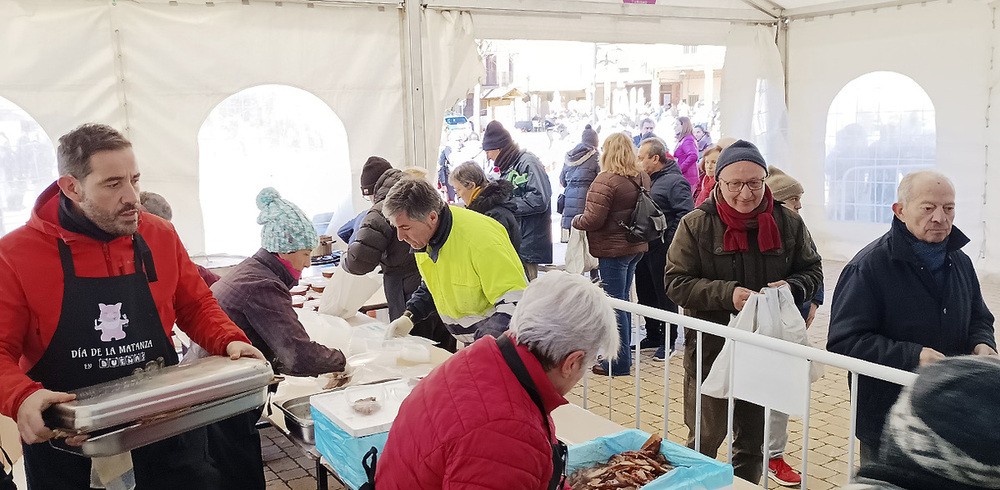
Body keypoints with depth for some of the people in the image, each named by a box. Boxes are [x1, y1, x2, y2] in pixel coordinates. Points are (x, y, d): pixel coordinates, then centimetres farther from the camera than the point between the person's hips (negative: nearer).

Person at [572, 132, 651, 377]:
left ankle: (620, 363, 8)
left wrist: (576, 220, -3)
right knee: (622, 301, 19)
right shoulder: (642, 178, 7)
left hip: (613, 249, -8)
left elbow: (593, 219, -22)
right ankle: (623, 354, 30)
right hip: (636, 247, 9)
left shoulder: (607, 180, -20)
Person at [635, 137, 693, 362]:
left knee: (665, 297, 1)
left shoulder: (675, 181, -14)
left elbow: (686, 215, -21)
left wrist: (670, 242, -20)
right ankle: (653, 336, 30)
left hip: (661, 250, -9)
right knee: (645, 294, 16)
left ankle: (668, 342, 13)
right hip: (644, 247, 9)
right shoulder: (647, 179, 13)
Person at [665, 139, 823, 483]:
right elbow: (676, 283, -9)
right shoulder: (696, 225, -6)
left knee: (754, 439, 18)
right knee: (705, 437, 6)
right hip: (710, 348, -3)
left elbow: (812, 271, 12)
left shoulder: (788, 223, 2)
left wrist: (792, 287, -12)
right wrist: (727, 294, -23)